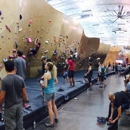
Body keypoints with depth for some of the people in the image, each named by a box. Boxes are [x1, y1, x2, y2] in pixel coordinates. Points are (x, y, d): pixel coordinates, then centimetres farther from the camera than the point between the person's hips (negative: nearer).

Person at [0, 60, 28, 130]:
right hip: (19, 105, 4)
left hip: (9, 106, -4)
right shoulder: (21, 79, -5)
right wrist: (24, 102, 16)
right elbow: (24, 94, 0)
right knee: (20, 124, 17)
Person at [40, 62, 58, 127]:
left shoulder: (46, 74, -21)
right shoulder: (53, 73, 1)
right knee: (53, 105, 24)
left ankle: (51, 123, 14)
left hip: (48, 92, -8)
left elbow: (45, 86, -22)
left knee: (49, 107, 3)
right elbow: (56, 82, 13)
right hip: (53, 90, 8)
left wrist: (41, 83, -4)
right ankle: (56, 118, 38)